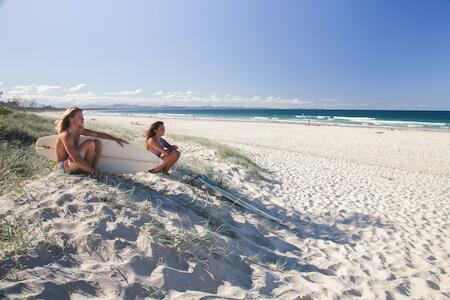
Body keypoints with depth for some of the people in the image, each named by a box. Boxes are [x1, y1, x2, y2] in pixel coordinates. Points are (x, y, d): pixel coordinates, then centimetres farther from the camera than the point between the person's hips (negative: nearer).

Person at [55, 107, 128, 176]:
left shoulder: (79, 130, 0)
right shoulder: (66, 135, -26)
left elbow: (97, 134, 6)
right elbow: (75, 159, -32)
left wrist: (115, 139, -1)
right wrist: (90, 169, -26)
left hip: (73, 162, 9)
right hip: (65, 166, -9)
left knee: (97, 142, 0)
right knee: (89, 143, -26)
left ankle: (94, 167, -7)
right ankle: (89, 172, -10)